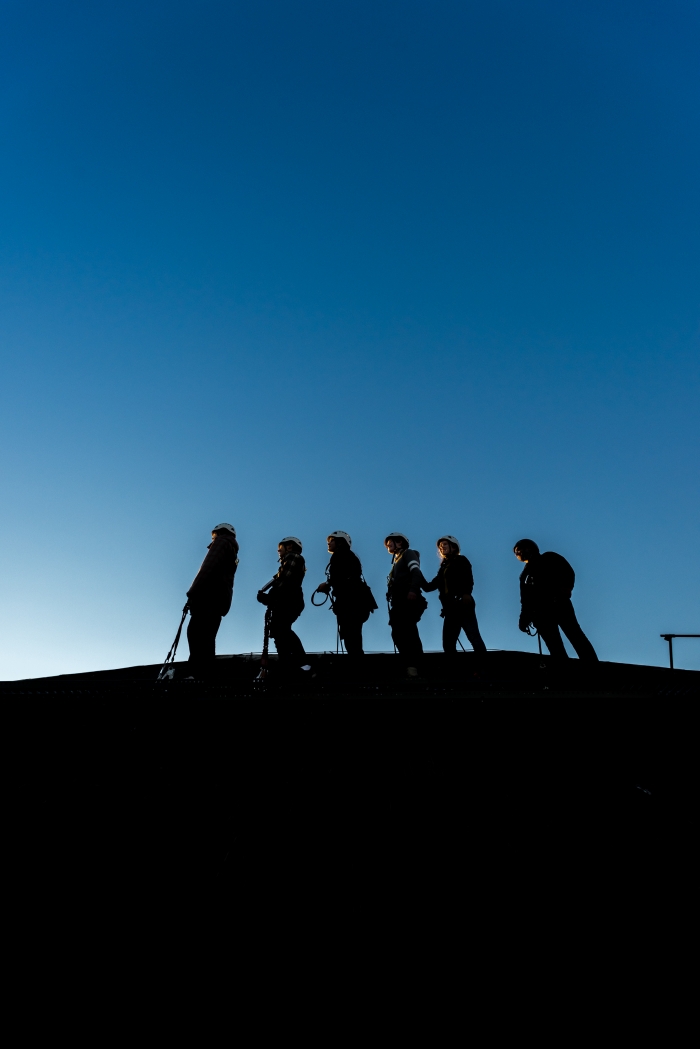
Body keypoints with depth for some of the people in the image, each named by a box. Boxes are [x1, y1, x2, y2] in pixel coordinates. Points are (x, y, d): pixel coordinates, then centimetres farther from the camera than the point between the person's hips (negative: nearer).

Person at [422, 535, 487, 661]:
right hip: (450, 609, 7)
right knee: (448, 643, 1)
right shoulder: (444, 566, 23)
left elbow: (468, 579, -11)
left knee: (474, 638, -14)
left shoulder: (461, 561, 7)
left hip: (462, 605, -7)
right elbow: (429, 586, 19)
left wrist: (466, 593, -29)